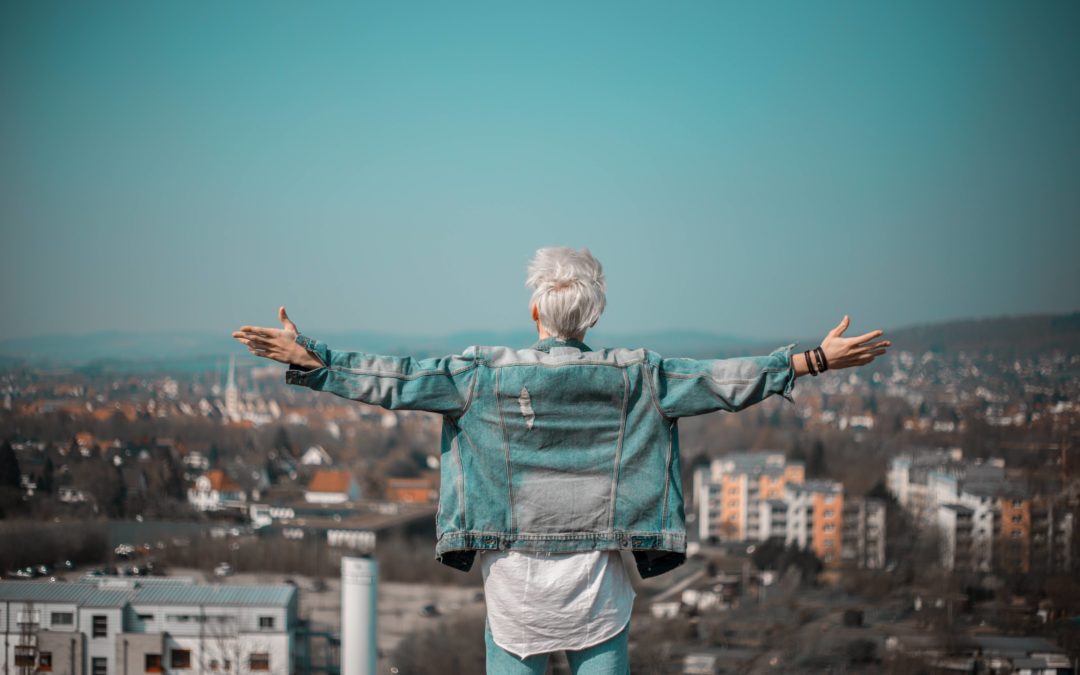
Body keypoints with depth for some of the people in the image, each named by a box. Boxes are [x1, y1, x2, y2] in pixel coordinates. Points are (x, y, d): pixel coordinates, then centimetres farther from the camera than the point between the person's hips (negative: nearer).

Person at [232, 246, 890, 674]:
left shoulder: (489, 373, -6)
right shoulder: (631, 376, -4)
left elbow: (398, 382, -9)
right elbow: (720, 382, -4)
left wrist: (308, 358, -4)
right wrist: (814, 360, 1)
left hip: (515, 585, 0)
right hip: (598, 587, 1)